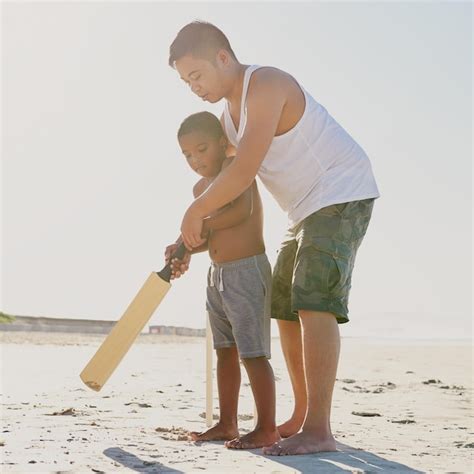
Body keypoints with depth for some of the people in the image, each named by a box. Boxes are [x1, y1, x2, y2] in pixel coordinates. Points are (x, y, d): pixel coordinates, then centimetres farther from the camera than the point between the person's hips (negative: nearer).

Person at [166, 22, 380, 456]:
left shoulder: (266, 86, -21)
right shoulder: (230, 116, 11)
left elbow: (243, 174, -28)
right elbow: (220, 187, 19)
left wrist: (194, 213, -15)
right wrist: (189, 245, 11)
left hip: (342, 196, -10)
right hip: (310, 208, 10)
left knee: (314, 302, -21)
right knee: (285, 308, 10)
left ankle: (318, 429, -24)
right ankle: (302, 417, 18)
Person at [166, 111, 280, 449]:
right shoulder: (200, 188, 14)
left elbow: (242, 210, -27)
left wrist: (200, 224, -20)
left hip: (248, 271, -9)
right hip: (218, 275, 9)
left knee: (252, 352, -9)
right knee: (225, 352, 12)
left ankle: (267, 428, -3)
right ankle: (227, 424, 20)